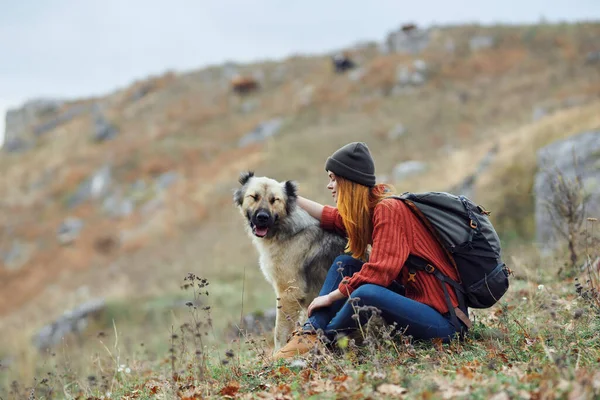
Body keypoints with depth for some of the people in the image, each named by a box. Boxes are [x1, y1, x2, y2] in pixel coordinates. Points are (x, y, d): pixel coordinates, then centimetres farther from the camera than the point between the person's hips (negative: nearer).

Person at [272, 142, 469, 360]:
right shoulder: (369, 209, 8)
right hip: (414, 298, 10)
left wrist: (330, 297, -14)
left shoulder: (389, 210, -17)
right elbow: (334, 218, 27)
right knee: (345, 263, 7)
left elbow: (378, 273, -24)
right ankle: (311, 332, -5)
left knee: (366, 293, -32)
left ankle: (323, 339, -6)